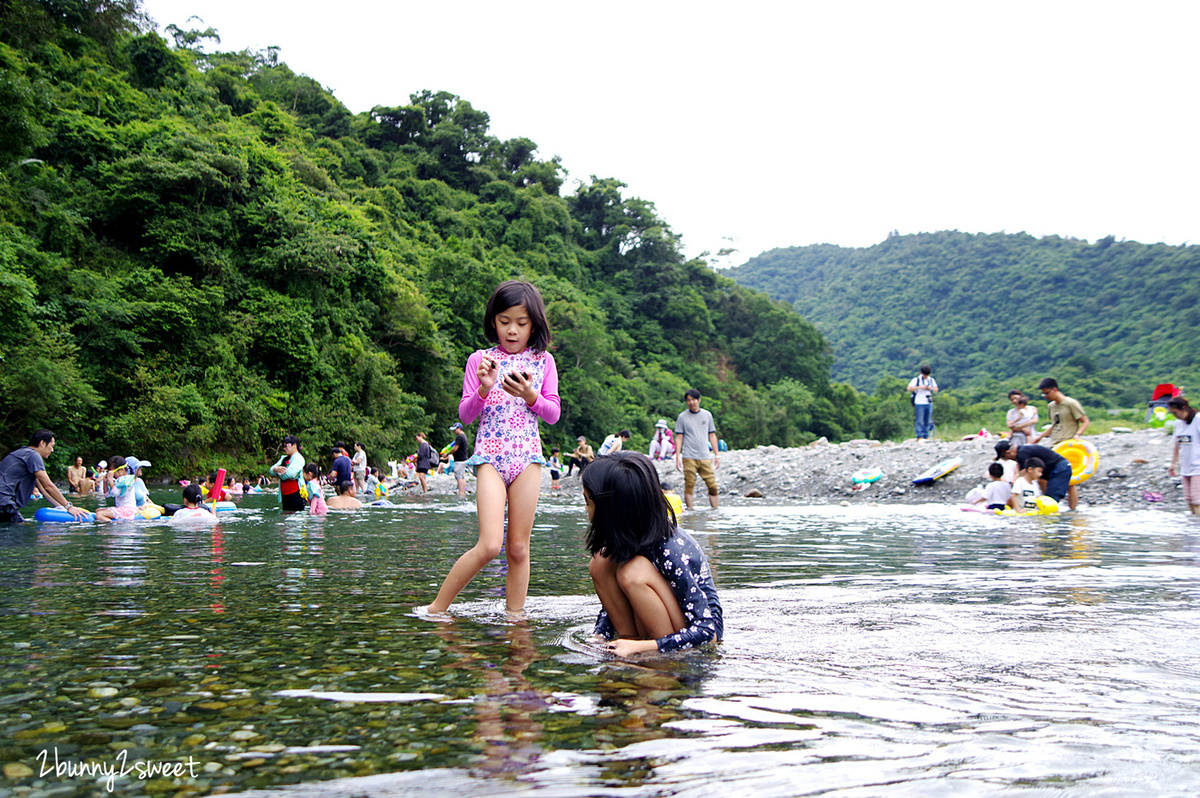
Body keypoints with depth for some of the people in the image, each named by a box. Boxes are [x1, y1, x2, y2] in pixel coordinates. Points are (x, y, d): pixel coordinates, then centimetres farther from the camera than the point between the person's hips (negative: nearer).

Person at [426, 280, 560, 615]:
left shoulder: (543, 361, 7)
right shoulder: (479, 360, 4)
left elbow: (554, 414, 6)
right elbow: (464, 415, 1)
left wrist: (529, 395, -12)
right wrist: (483, 390, -17)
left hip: (528, 456, 2)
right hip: (490, 455, -2)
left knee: (518, 547, 4)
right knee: (489, 546, -13)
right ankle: (437, 608, 1)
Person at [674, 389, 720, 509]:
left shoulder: (707, 415, 12)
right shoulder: (682, 417, 5)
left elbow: (712, 436, 16)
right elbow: (679, 438, 4)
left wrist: (716, 455, 12)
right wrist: (677, 457, -3)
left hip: (705, 457, 2)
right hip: (689, 458, -2)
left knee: (713, 485, -4)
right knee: (689, 486, -4)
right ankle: (690, 511, 4)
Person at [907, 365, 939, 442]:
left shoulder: (931, 380, 10)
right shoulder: (916, 379, -4)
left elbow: (936, 390, 15)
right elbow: (909, 388, -11)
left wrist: (931, 388, -7)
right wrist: (920, 387, -20)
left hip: (929, 403, 5)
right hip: (919, 403, -5)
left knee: (927, 421, 5)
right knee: (919, 421, -7)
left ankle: (926, 437, 10)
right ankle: (919, 437, -6)